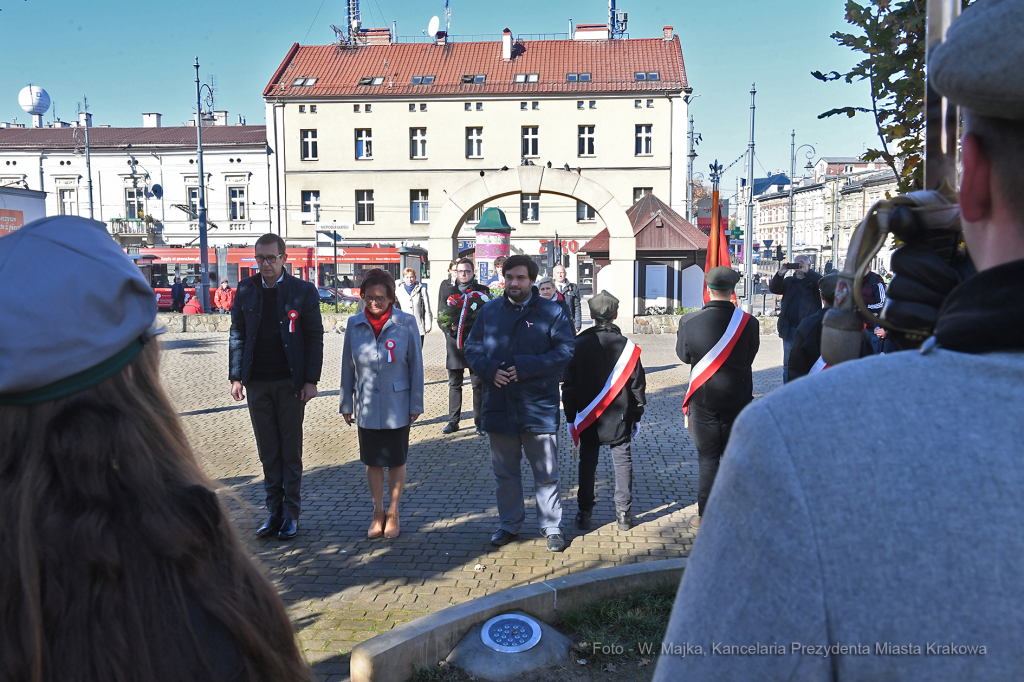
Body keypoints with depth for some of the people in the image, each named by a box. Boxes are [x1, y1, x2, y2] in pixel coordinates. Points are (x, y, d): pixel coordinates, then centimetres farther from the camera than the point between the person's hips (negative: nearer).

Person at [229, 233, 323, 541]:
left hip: (290, 383, -3)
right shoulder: (245, 290, 7)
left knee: (291, 452, 6)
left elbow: (315, 338, -3)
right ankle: (274, 513, 19)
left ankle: (291, 515, 16)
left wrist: (311, 380, -8)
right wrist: (235, 376, 2)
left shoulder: (303, 291, -2)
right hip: (257, 383, 3)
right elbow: (237, 335, 9)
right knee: (268, 453, 9)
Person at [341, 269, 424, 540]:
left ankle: (393, 513, 27)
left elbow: (416, 365, -4)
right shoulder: (354, 324, -1)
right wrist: (346, 404, 7)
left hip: (397, 406, -2)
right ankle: (378, 513, 28)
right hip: (366, 407, 2)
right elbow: (348, 367, 5)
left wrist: (416, 404, -3)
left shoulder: (406, 323, -8)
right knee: (373, 461, 13)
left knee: (396, 461, 10)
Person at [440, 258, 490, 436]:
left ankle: (479, 422, 9)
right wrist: (451, 329, -12)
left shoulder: (482, 290, 4)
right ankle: (453, 421, 15)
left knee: (478, 384, 2)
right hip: (454, 343, 2)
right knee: (454, 384, 8)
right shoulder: (448, 291, 11)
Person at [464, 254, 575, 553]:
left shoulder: (551, 312, -3)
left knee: (546, 472, 6)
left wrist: (526, 367, -18)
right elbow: (472, 347, 9)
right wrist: (489, 370, -11)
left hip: (539, 407, -3)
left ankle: (552, 527, 21)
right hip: (498, 405, 3)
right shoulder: (489, 310, 8)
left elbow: (564, 351, -9)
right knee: (504, 471, 15)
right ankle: (510, 523, 30)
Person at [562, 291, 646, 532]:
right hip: (620, 418, 0)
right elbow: (638, 384, -2)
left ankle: (584, 514, 14)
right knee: (622, 460, 8)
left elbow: (569, 385, -2)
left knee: (587, 463, 9)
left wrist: (570, 417, 7)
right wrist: (637, 415, 9)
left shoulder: (578, 345, -6)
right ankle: (623, 513, 11)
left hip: (587, 419, 1)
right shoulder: (627, 346, -7)